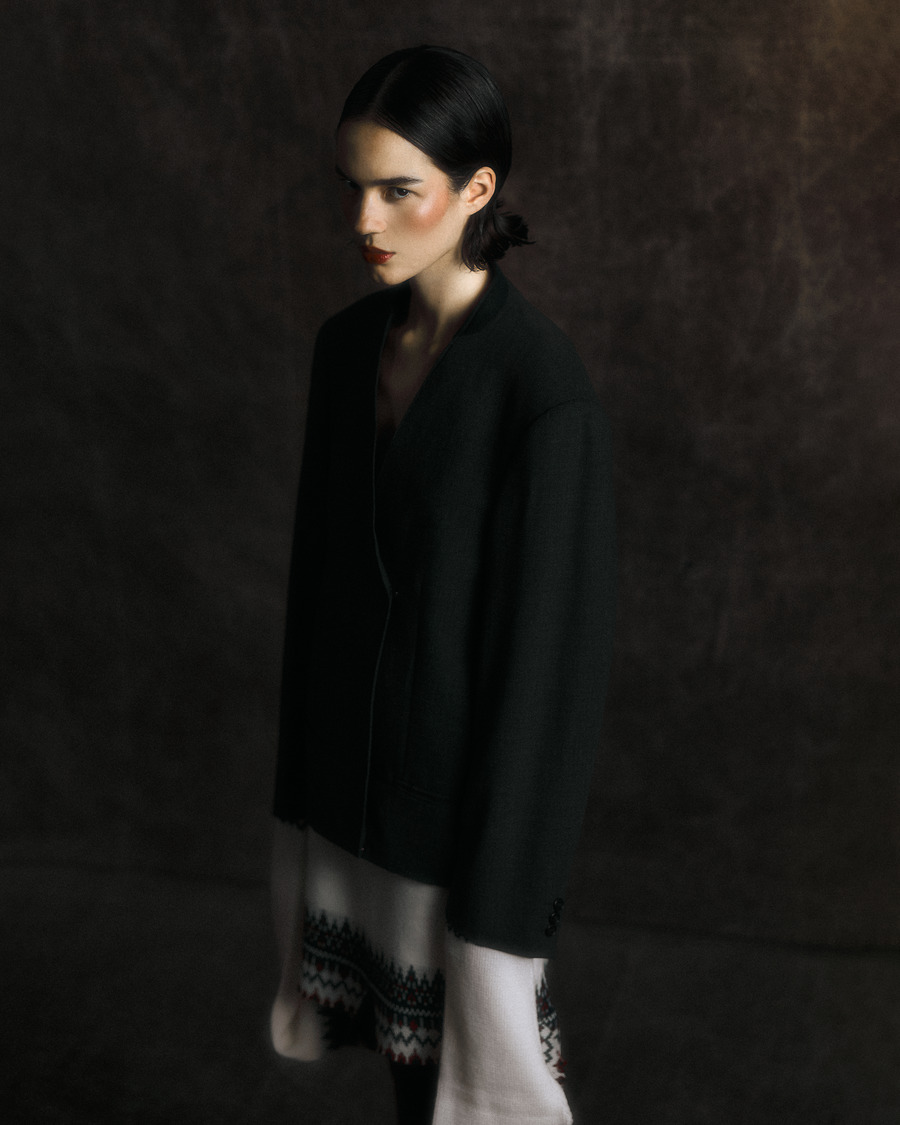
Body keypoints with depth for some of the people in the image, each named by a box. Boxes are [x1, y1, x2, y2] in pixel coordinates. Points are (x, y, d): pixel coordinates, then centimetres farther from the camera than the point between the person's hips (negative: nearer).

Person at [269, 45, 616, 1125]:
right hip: (356, 780, 6)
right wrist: (302, 787, 12)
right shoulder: (347, 346, 1)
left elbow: (549, 642, -18)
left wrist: (502, 898, -14)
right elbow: (319, 574, 9)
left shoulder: (541, 390, -20)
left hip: (473, 785, -6)